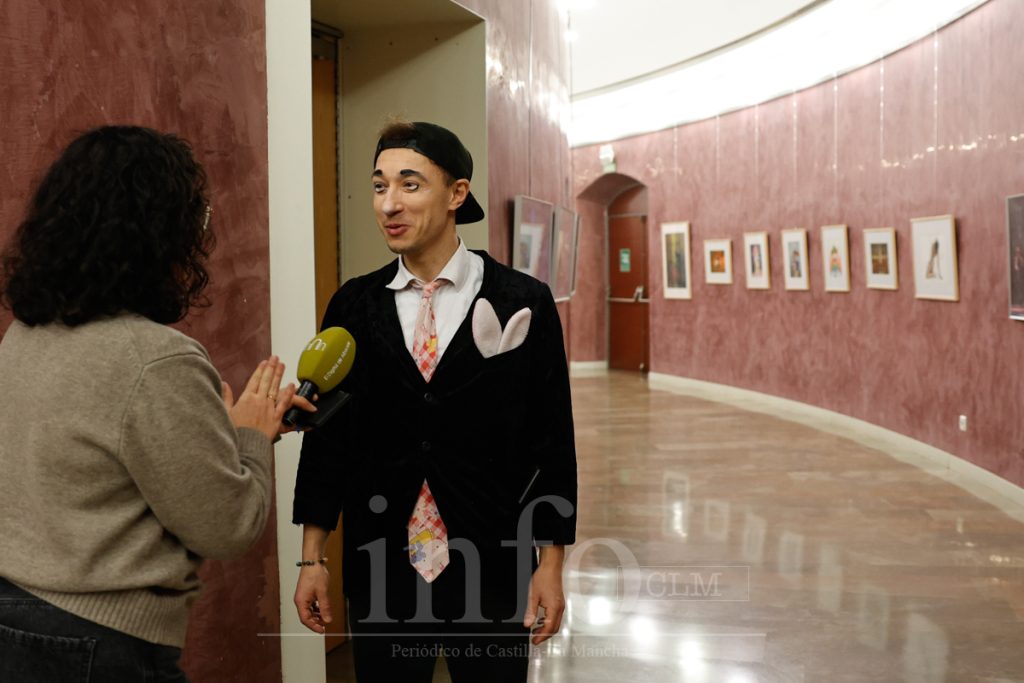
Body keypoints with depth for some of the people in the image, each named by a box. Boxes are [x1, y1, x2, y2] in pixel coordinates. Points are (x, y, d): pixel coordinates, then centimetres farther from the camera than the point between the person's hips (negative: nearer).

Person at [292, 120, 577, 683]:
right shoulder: (353, 306, 2)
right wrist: (312, 559, 4)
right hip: (380, 572, 2)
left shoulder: (522, 303, -4)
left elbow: (552, 440, -2)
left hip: (493, 572, -2)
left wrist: (550, 565, -3)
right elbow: (327, 432, 5)